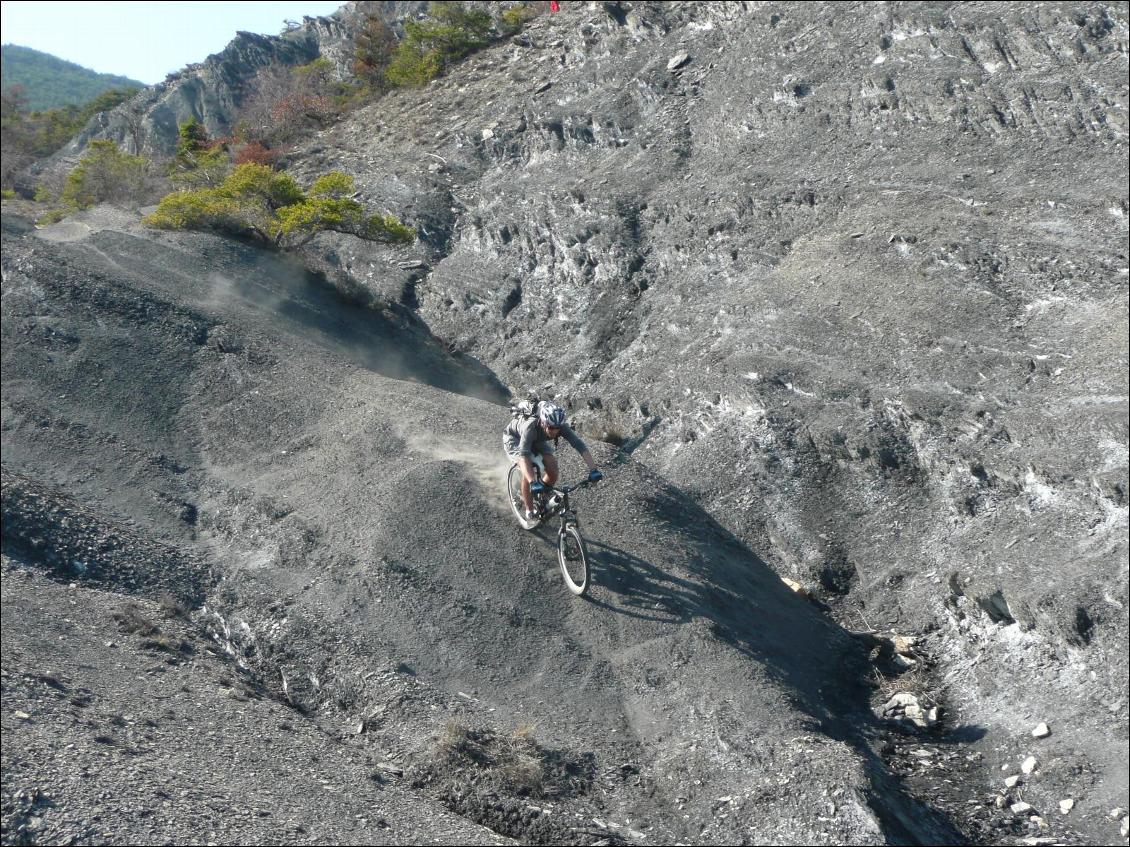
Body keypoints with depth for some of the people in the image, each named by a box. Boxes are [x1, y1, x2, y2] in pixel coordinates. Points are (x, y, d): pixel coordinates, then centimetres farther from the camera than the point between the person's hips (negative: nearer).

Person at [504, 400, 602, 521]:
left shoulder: (560, 426, -32)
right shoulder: (531, 426, -44)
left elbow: (579, 445, -36)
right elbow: (524, 454, -53)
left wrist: (593, 469, -48)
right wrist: (533, 483, -64)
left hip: (538, 440, 4)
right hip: (514, 438, -4)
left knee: (553, 472, -14)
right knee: (528, 471, -27)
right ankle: (529, 510, -8)